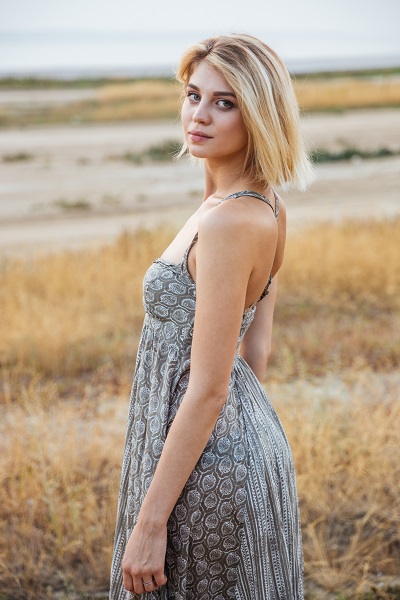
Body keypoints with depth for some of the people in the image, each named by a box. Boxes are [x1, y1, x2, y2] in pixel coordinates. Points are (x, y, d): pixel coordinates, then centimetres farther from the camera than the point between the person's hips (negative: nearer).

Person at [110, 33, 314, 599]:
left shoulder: (229, 222, -24)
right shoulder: (265, 207, 4)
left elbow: (208, 389, -24)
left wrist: (149, 522, -19)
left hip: (206, 461, -9)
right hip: (248, 441, 9)